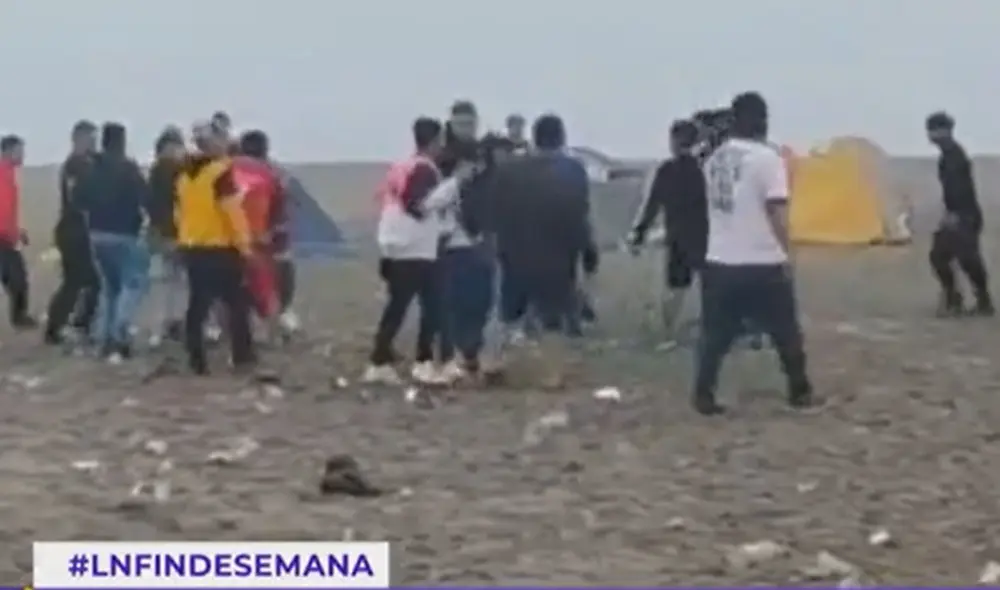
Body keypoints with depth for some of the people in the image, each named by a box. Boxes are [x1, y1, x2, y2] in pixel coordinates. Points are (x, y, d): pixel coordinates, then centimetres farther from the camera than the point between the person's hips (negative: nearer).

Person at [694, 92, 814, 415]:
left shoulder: (714, 159, 9)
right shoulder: (766, 157, -10)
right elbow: (777, 211, -14)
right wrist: (785, 253, -7)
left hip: (719, 261, 5)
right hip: (762, 263, -5)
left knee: (715, 334, 8)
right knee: (786, 331, 10)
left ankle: (704, 394, 2)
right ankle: (800, 391, 17)